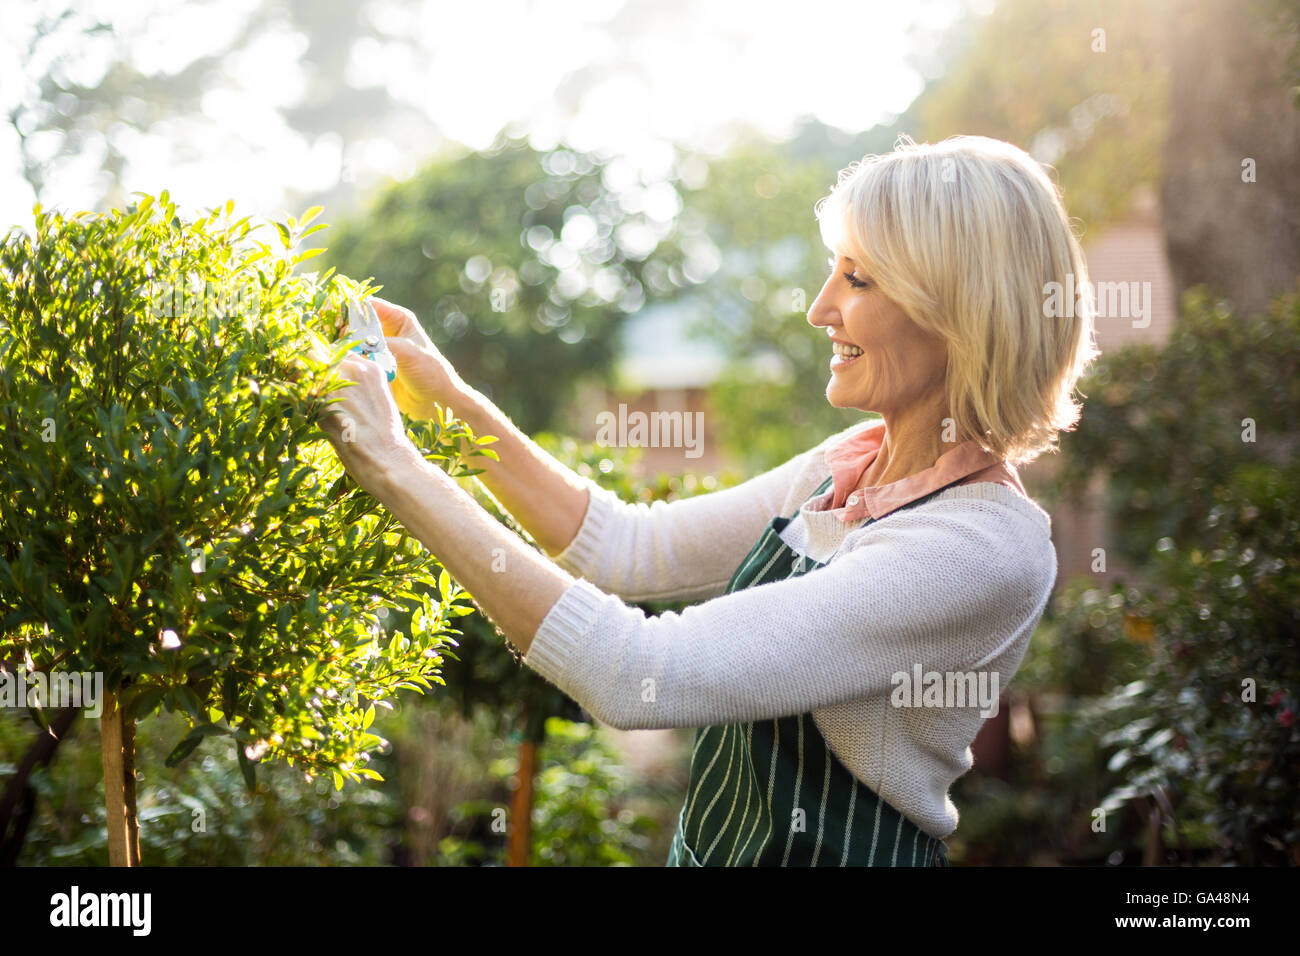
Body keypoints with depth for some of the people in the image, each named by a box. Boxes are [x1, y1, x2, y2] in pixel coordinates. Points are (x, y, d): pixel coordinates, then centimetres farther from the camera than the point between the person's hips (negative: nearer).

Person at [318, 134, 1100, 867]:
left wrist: (398, 470, -27)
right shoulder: (856, 463, 0)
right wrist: (455, 400, -1)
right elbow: (637, 550, 6)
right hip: (715, 842, 7)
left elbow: (640, 677, -31)